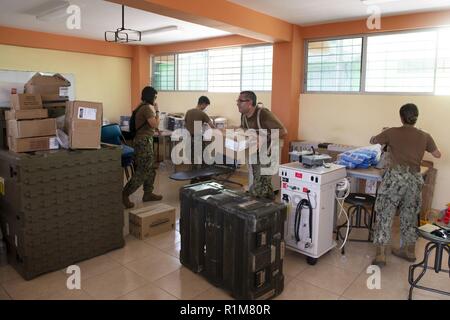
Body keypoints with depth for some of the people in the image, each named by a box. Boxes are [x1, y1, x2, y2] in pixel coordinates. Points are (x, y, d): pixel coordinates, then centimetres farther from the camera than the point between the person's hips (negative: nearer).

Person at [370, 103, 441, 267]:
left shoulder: (392, 132, -3)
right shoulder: (425, 136, 7)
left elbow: (372, 141, 13)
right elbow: (437, 154, 20)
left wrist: (385, 134, 32)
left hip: (395, 176, -4)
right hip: (415, 179, 4)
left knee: (385, 214, 0)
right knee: (409, 216, 17)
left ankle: (380, 254, -4)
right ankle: (409, 251, 30)